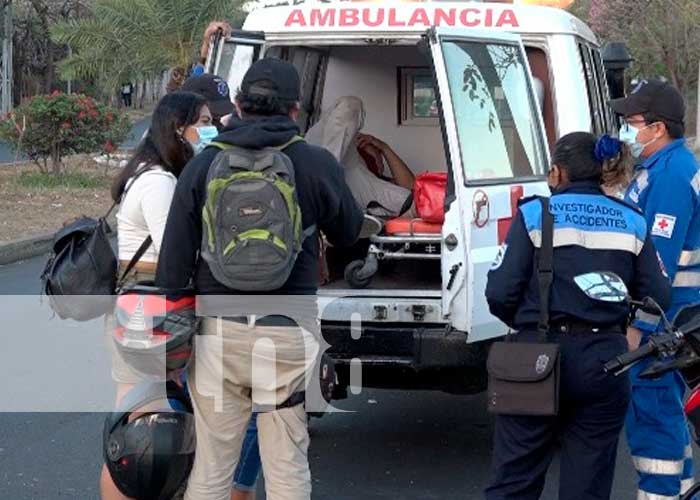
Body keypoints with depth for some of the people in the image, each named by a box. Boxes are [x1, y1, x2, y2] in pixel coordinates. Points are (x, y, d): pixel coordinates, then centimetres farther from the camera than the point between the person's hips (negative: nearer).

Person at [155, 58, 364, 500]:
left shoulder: (203, 166, 0)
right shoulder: (317, 165, -4)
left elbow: (174, 262, 0)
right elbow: (349, 233, 12)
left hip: (219, 331, 1)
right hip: (287, 335, -1)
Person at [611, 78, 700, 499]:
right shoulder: (664, 167, 14)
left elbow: (659, 260, -24)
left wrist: (637, 325, -23)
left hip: (658, 322, -11)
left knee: (651, 413, -6)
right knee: (666, 410, 18)